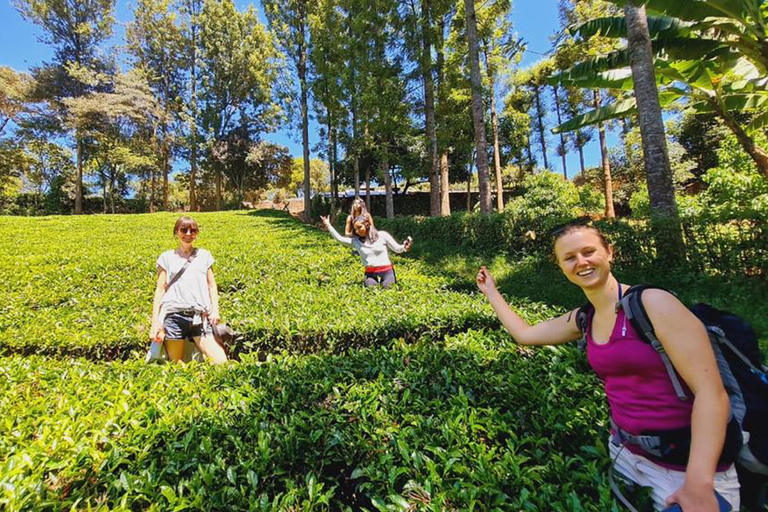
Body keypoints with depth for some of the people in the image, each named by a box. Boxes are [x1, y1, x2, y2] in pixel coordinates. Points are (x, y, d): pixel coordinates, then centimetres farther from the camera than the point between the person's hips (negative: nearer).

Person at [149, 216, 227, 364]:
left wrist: (215, 310, -3)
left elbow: (212, 285, 11)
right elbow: (160, 289, 8)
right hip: (174, 316, 0)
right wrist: (155, 321, 1)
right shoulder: (167, 257, 12)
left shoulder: (204, 255, 15)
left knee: (221, 362, -12)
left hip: (200, 317, 0)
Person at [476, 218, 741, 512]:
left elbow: (711, 392, -21)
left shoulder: (653, 303, -20)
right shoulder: (582, 320, -1)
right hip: (625, 455, 6)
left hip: (685, 468, -6)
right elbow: (524, 334, 10)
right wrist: (491, 292, 14)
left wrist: (698, 486, -27)